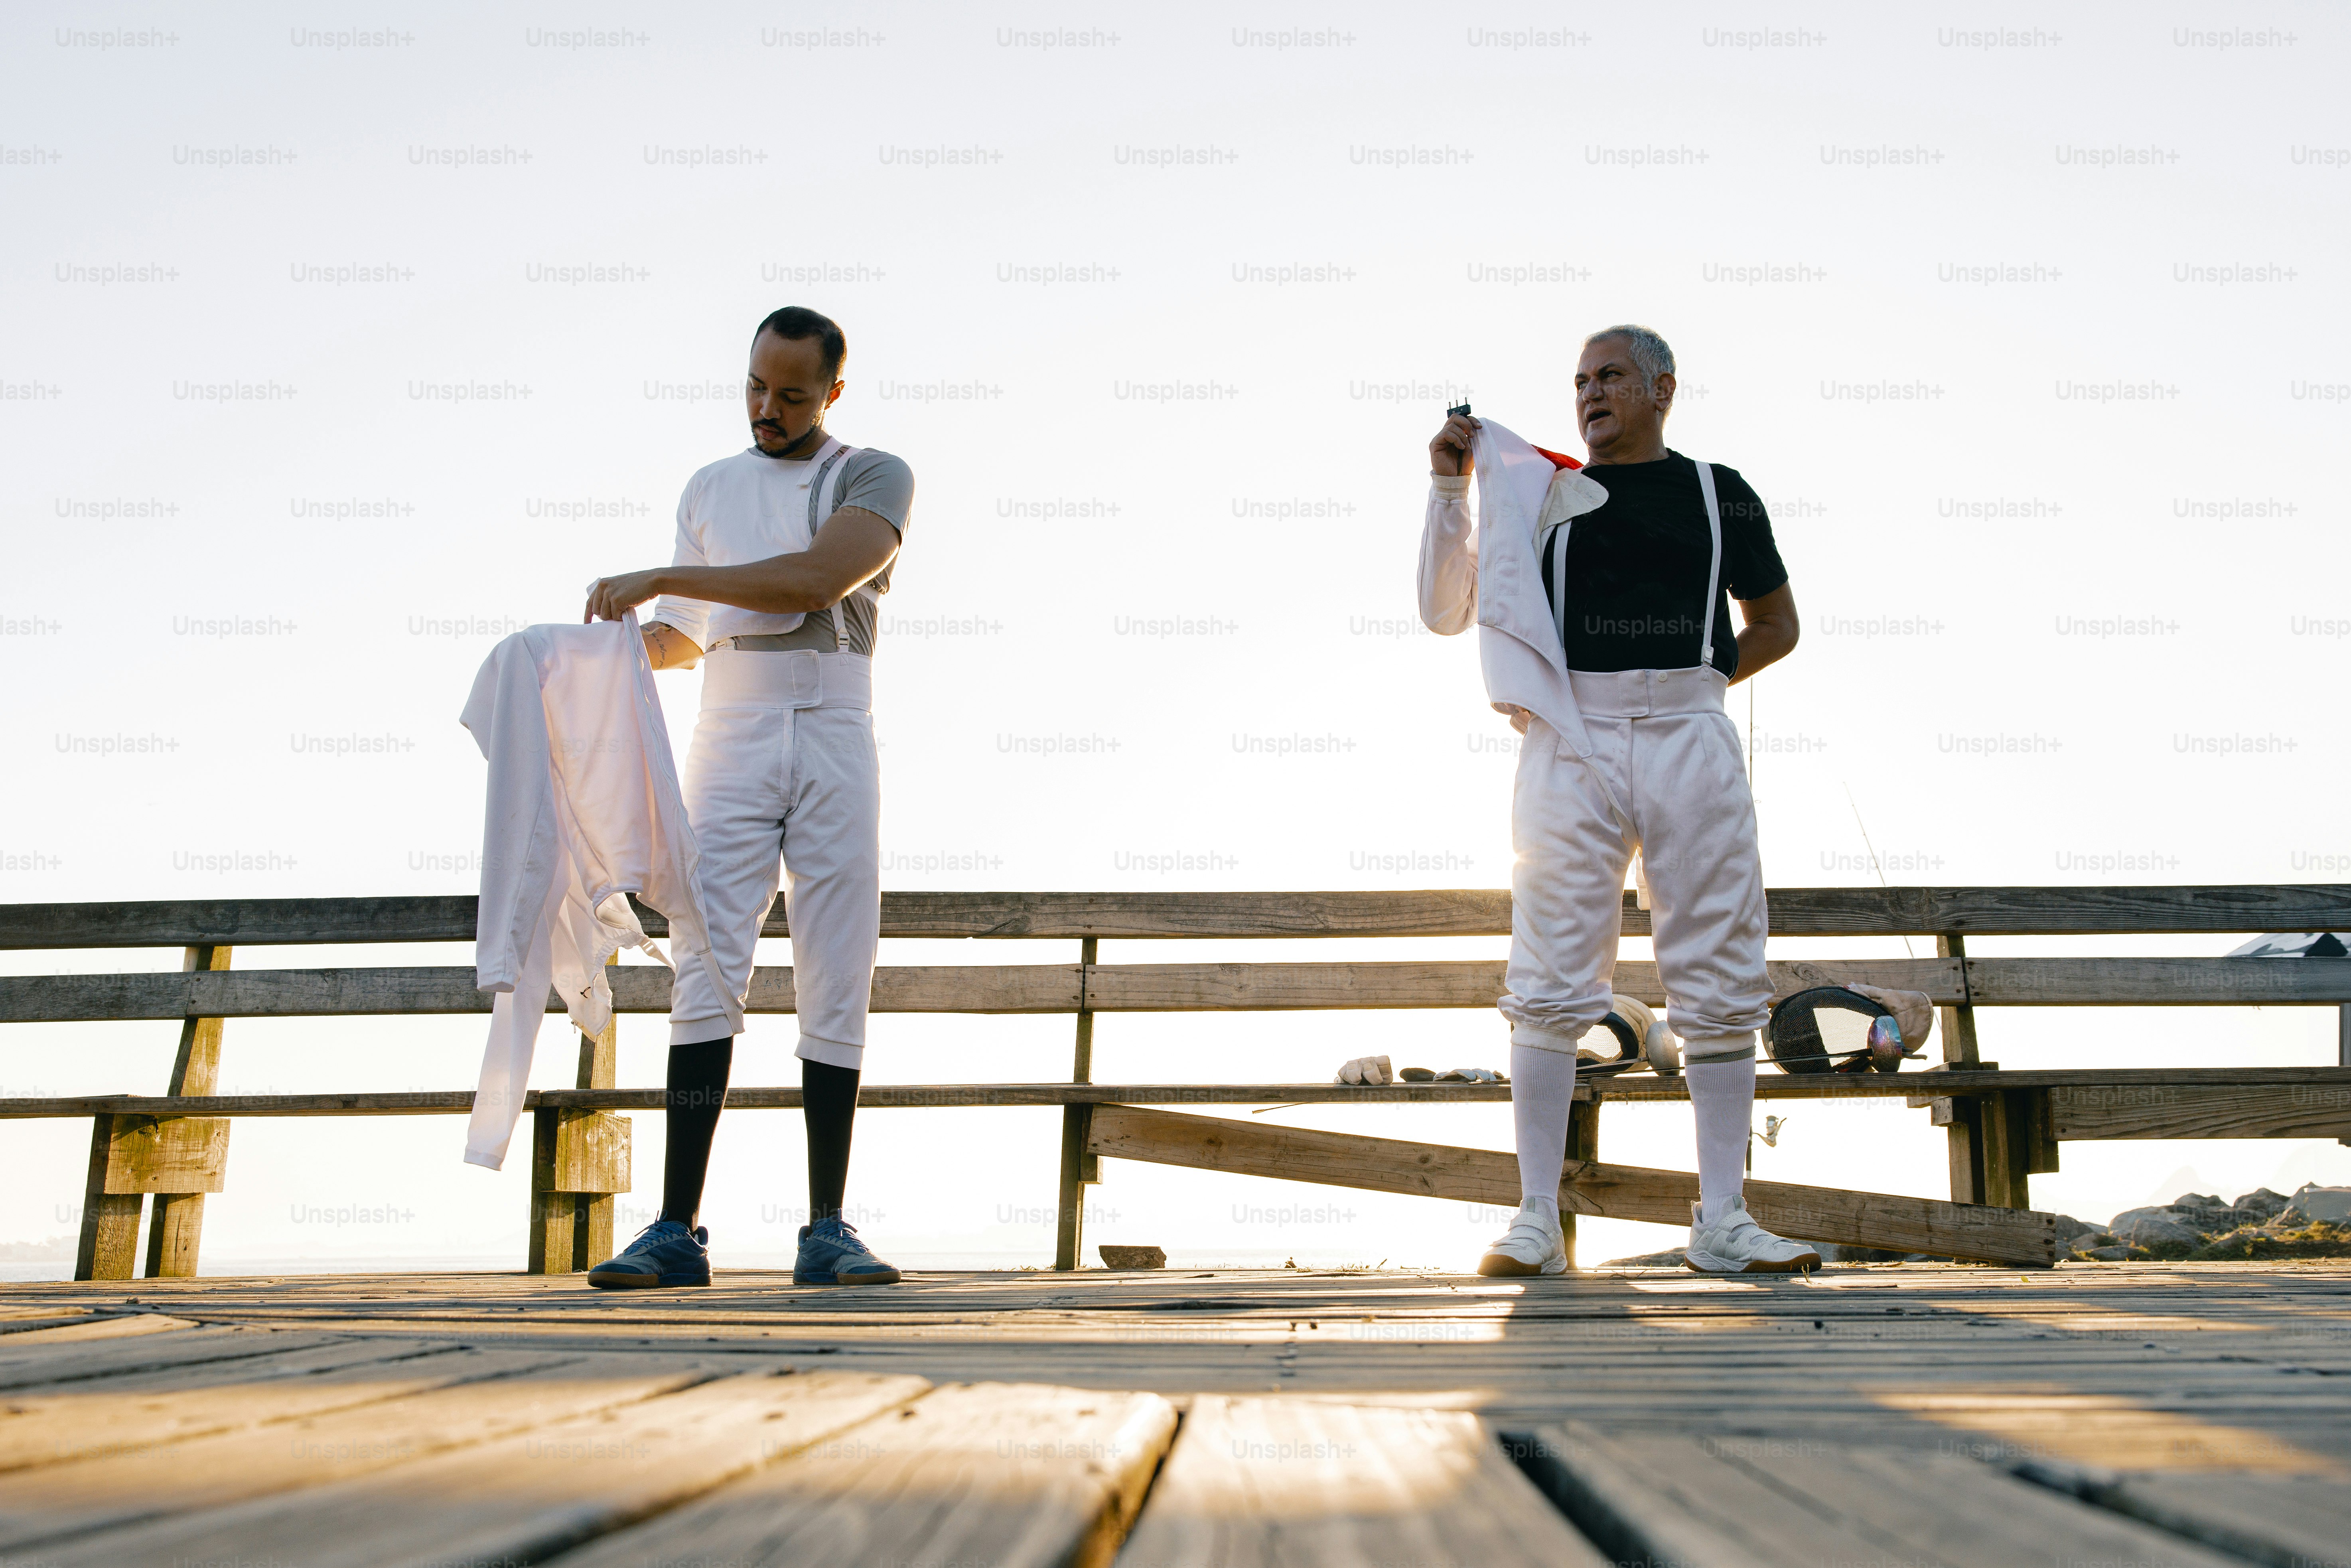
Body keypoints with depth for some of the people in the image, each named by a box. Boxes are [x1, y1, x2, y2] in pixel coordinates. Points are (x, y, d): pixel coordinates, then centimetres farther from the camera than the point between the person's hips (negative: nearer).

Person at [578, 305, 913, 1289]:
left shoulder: (876, 477, 6)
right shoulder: (709, 490, 20)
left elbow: (817, 580, -13)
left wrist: (662, 578, -15)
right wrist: (622, 639, 3)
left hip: (834, 738, -2)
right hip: (729, 738, 2)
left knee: (836, 988, -3)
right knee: (706, 976, -8)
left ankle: (827, 1232, 1)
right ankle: (677, 1231, -9)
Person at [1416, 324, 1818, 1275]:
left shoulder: (1719, 494, 15)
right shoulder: (1535, 490, 14)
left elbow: (1777, 624, 22)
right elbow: (1446, 613, 12)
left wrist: (1696, 684, 8)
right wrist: (1450, 488, 4)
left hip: (1690, 741, 1)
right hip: (1570, 743, -1)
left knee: (1720, 982, 0)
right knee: (1550, 986, -7)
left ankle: (1722, 1221, 6)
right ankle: (1536, 1222, -4)